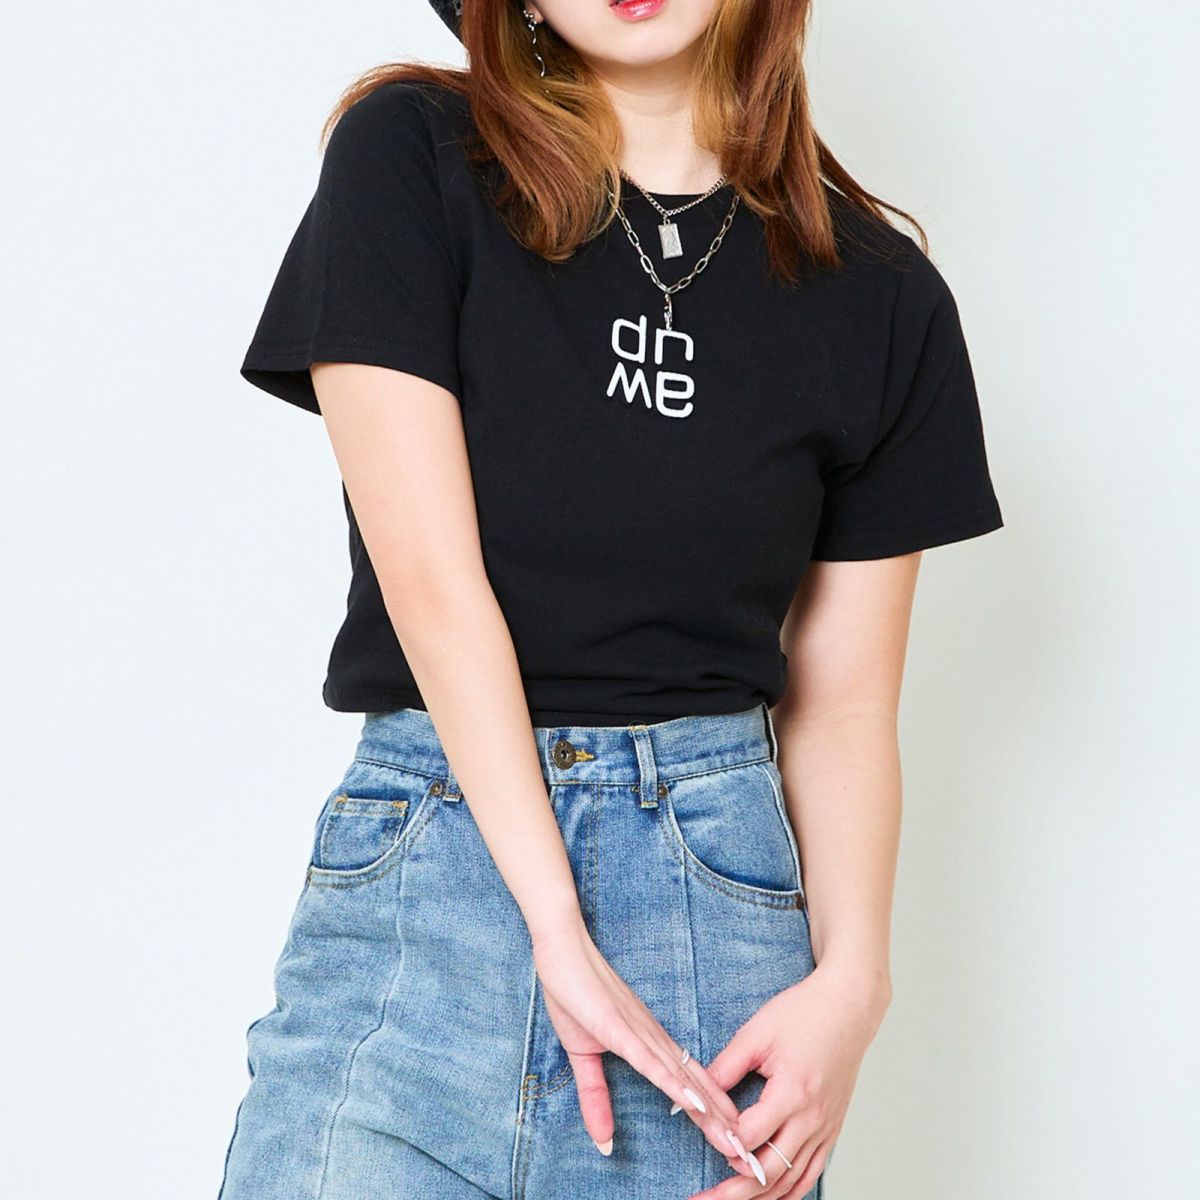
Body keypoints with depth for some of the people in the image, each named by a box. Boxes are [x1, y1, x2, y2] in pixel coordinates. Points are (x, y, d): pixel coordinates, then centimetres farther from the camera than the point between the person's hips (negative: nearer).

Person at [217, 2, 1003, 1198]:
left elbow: (842, 702, 7)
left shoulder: (882, 296, 6)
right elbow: (431, 579, -9)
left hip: (721, 873, 2)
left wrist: (850, 981, -8)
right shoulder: (407, 158, -1)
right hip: (430, 845, -1)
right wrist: (558, 926, -14)